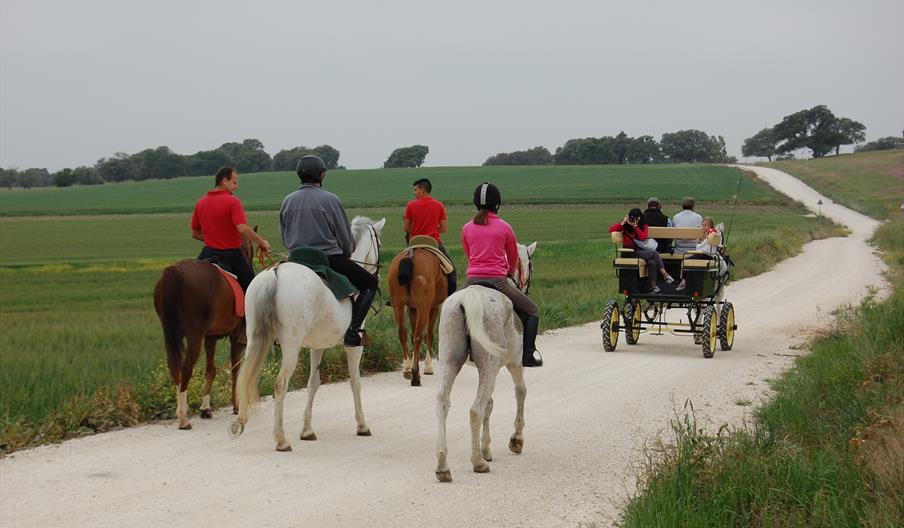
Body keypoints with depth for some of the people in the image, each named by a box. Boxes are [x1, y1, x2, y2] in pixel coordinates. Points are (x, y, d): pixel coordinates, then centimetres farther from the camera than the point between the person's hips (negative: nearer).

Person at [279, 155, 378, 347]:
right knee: (370, 283, 8)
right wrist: (347, 253, 16)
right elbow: (346, 237, -4)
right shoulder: (330, 199, -11)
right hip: (330, 258, -5)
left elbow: (284, 237, 12)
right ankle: (353, 328, -9)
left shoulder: (288, 201, 2)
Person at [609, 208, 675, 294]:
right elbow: (611, 230, -8)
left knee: (652, 262, -30)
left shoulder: (644, 226, 10)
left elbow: (643, 237, -9)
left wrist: (636, 226, -17)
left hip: (641, 250, 4)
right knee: (654, 253, -27)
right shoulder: (625, 226, 3)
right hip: (630, 252, -4)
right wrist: (623, 222, -14)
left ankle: (653, 286, -26)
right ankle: (665, 275, -22)